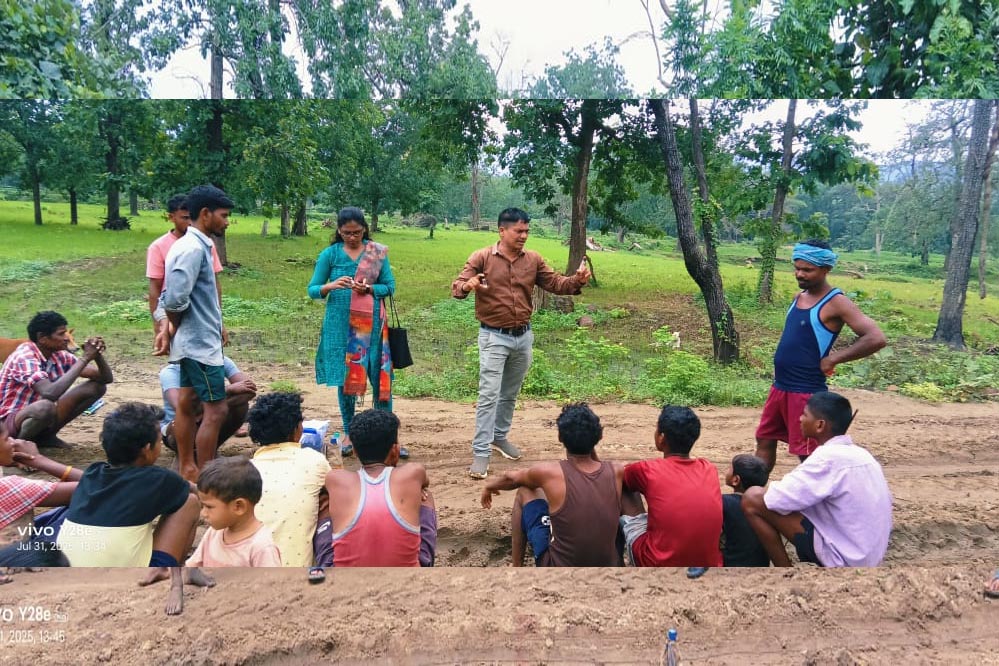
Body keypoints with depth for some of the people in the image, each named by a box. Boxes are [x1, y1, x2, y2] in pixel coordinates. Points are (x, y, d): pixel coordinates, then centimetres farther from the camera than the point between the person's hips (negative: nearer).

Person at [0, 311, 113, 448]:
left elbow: (106, 378, -2)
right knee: (46, 407, -40)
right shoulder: (24, 357, -23)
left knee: (97, 386, -3)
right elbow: (50, 393, -40)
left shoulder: (59, 355, -2)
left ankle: (46, 436, 4)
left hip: (39, 417, 8)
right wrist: (85, 358, -34)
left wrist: (98, 355, -22)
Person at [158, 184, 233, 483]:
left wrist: (172, 329, 10)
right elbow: (175, 299, -25)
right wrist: (174, 328, -7)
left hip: (192, 339, 10)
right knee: (216, 410, -4)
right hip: (200, 342, -10)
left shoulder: (193, 244, 11)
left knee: (187, 404, 16)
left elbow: (175, 297, 13)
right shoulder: (194, 248, -19)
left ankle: (187, 469, 27)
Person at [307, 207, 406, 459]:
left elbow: (390, 286, 3)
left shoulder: (378, 252, 3)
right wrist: (331, 286, -20)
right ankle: (348, 433, 22)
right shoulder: (329, 254, 1)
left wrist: (369, 289, -16)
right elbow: (312, 290, 1)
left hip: (372, 325, 0)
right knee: (345, 378, 7)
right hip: (341, 325, 0)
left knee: (381, 377, 0)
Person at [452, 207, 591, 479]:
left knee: (510, 394, 18)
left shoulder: (533, 259, 3)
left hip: (524, 336, 5)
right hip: (494, 337, -5)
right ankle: (480, 453, -1)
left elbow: (555, 283, 3)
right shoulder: (481, 257, -8)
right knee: (489, 395, -7)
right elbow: (456, 287, -14)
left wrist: (577, 280, -17)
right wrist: (468, 285, -38)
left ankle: (500, 436, 37)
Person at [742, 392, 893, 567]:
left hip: (844, 558, -9)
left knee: (753, 498, -12)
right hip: (867, 556, 9)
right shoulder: (859, 453, 5)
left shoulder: (828, 458, -22)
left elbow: (775, 500, -23)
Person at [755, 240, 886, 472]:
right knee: (764, 441, 15)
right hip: (780, 387, 8)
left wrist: (832, 359, -18)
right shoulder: (799, 297, 9)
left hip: (807, 392, -8)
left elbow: (876, 338, -23)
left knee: (808, 455, 1)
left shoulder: (836, 302, -14)